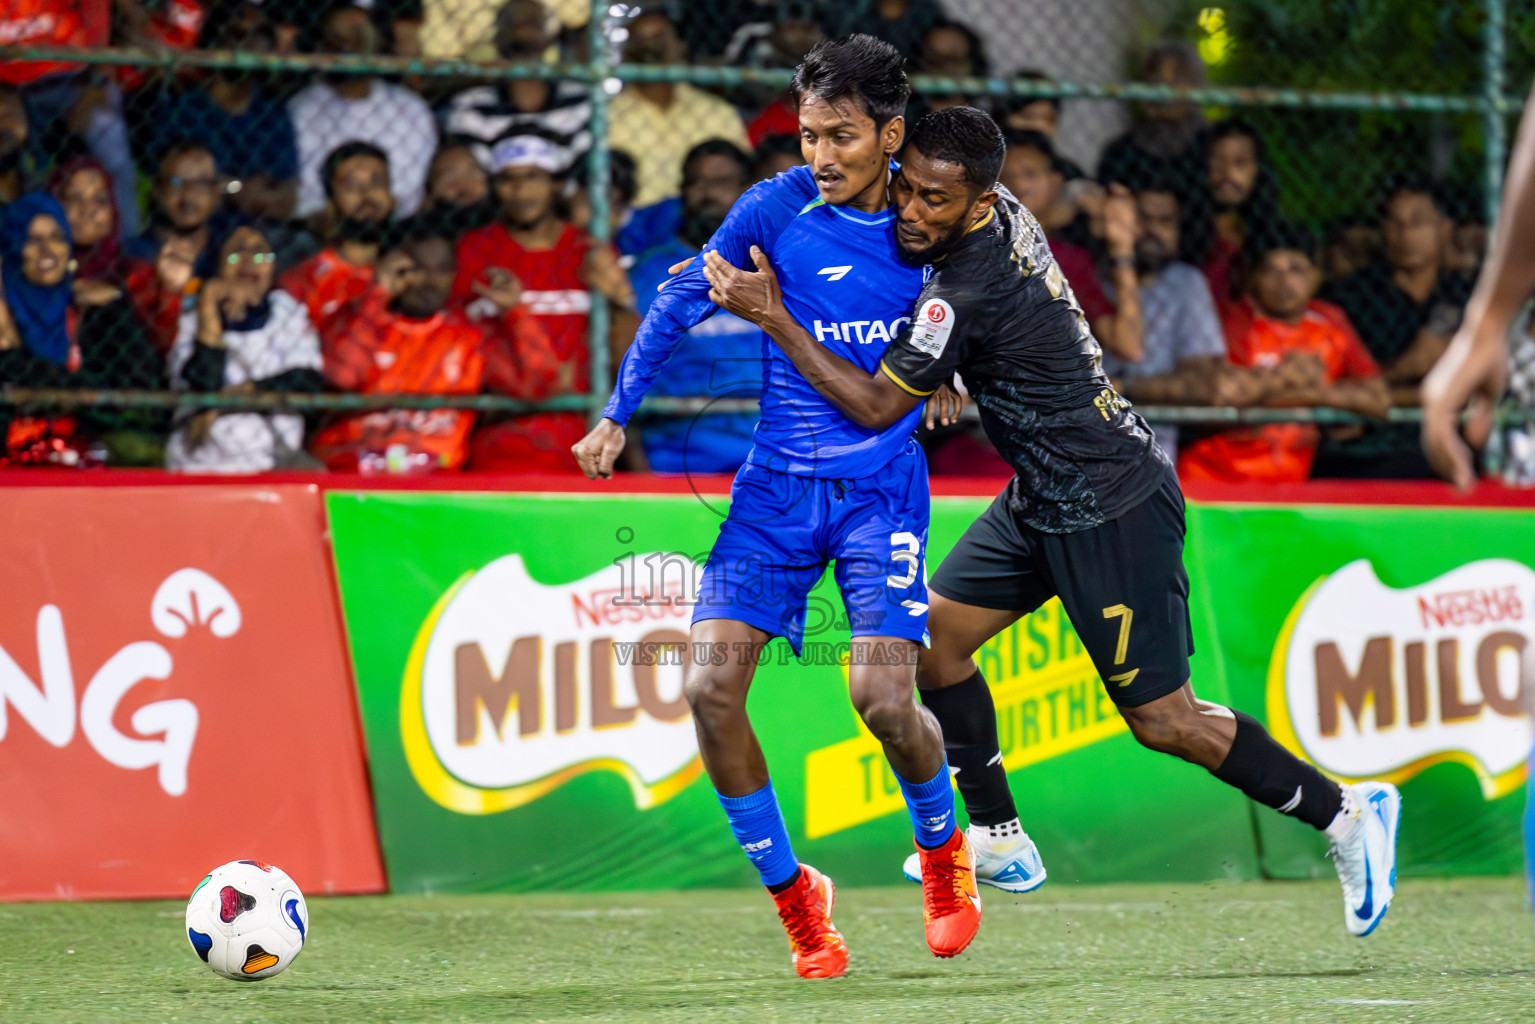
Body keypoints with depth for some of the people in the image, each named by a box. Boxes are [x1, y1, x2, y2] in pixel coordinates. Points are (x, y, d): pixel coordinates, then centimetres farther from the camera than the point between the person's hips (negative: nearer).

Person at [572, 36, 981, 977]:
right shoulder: (777, 209, -6)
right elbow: (684, 303, 5)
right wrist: (617, 416, 2)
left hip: (882, 485, -1)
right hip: (777, 483, 1)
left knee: (884, 700, -16)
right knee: (711, 689, -13)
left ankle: (945, 852, 17)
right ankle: (795, 898, 5)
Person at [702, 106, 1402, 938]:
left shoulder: (970, 292, -28)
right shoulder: (1002, 215, -1)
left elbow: (876, 405, -21)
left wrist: (772, 316, -21)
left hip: (1110, 510, -10)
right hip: (1043, 499, 10)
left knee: (1160, 719, -3)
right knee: (933, 635, 8)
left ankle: (1346, 813, 11)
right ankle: (999, 842, 17)